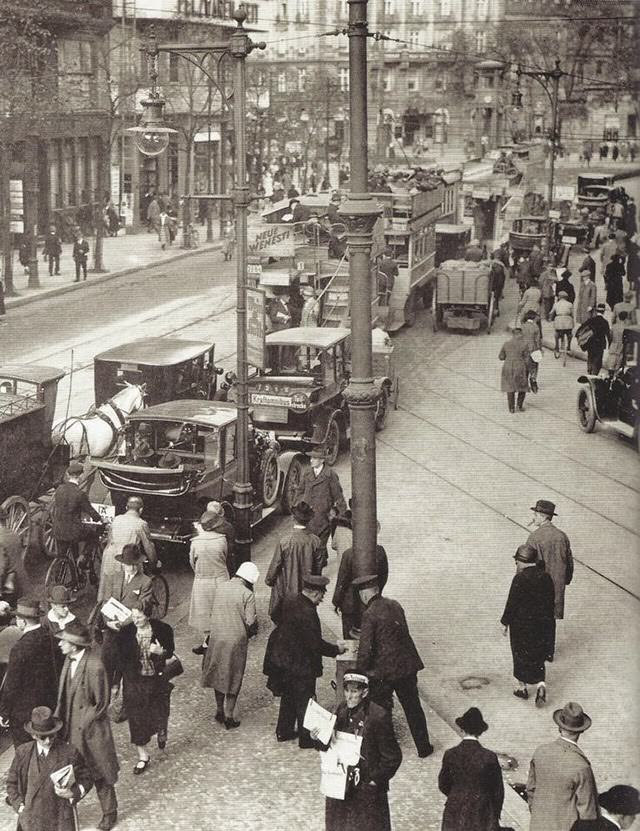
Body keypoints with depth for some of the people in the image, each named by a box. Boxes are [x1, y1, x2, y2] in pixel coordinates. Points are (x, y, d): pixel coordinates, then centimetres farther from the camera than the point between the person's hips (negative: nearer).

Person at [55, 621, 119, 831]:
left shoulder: (94, 667, -27)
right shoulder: (70, 659, -3)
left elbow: (101, 704, -18)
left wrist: (82, 725, -14)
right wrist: (58, 717, 4)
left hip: (90, 729, -6)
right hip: (70, 727, 6)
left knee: (100, 774, 12)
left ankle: (109, 812, 32)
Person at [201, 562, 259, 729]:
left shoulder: (220, 588, 1)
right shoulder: (247, 594, -15)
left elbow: (213, 611, 7)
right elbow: (251, 623, -15)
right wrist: (250, 633, 5)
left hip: (216, 638, 4)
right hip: (236, 640, -4)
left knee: (219, 675, 19)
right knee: (233, 679, 9)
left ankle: (219, 711, 29)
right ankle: (229, 717, 13)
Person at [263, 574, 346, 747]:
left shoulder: (289, 600, -4)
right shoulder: (307, 613, -29)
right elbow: (316, 644, -25)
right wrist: (336, 650, -11)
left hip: (281, 659, 9)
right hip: (300, 666, -9)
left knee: (288, 697, 24)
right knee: (304, 702, 7)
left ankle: (284, 731, 36)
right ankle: (306, 738, 18)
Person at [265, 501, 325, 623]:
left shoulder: (284, 540, -22)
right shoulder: (316, 541, -14)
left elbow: (275, 564, -12)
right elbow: (320, 566, -2)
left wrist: (269, 580, 6)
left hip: (286, 587, -2)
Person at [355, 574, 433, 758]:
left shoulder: (370, 614, -17)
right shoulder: (394, 605, 5)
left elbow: (366, 648, -20)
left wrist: (359, 672, -6)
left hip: (384, 670, -6)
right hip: (407, 665, 6)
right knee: (413, 707, 18)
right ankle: (423, 747, 27)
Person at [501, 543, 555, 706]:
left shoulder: (520, 579, -21)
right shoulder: (546, 577, -4)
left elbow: (512, 603, -17)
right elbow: (551, 601, 4)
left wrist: (505, 623, -5)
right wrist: (546, 620, 16)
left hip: (522, 625, -4)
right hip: (543, 624, 4)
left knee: (521, 656, 15)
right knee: (537, 656, 18)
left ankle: (523, 688, 27)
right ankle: (541, 684, -1)